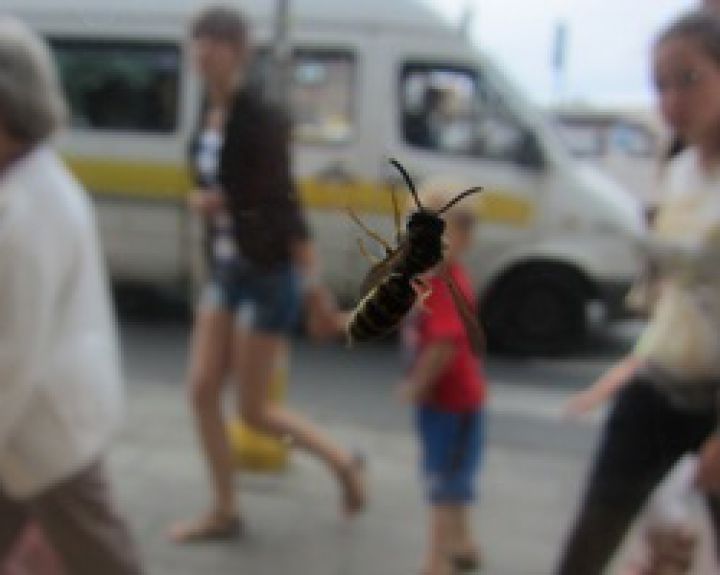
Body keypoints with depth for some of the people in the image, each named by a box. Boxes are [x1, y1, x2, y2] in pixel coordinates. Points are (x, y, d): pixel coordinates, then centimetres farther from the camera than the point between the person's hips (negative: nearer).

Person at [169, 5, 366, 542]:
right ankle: (225, 511, 23)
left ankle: (345, 462, 25)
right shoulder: (209, 114, 6)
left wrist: (314, 286, -23)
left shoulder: (259, 118, -19)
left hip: (269, 275, -8)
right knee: (203, 391, 8)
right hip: (226, 269, 8)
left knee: (254, 410, 2)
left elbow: (284, 204, -22)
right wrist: (200, 200, -6)